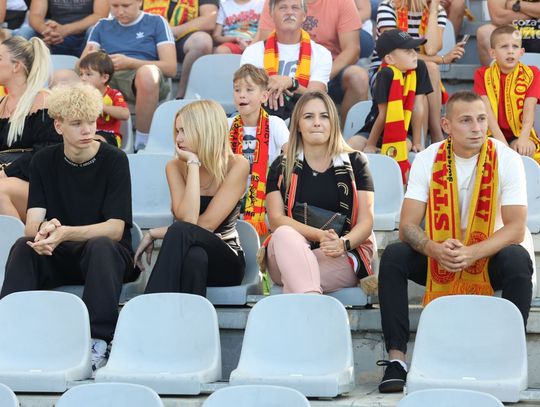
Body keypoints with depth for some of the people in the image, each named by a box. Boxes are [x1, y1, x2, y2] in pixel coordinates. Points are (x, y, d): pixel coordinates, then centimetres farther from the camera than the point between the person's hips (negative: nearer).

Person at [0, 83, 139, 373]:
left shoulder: (114, 160, -9)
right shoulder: (44, 161, 1)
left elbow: (115, 229, -17)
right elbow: (33, 223, -9)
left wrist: (65, 233, -34)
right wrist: (44, 231, -36)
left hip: (108, 254, -3)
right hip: (58, 259, 3)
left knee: (101, 246, -36)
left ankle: (98, 341, -40)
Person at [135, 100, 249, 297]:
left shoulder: (237, 166, -7)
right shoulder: (175, 167, 1)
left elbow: (206, 224, -14)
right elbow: (187, 218, -17)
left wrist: (154, 233, -13)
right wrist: (194, 164, -15)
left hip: (226, 262, -2)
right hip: (183, 256, 2)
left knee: (180, 232, -34)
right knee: (195, 257, -38)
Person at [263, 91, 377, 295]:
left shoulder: (354, 162, 11)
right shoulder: (282, 167, 13)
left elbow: (366, 221, 3)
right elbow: (276, 219, -1)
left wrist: (343, 243, -20)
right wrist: (319, 235, -19)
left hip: (342, 257, 0)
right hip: (291, 253, 1)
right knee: (284, 234, -37)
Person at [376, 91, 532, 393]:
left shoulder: (506, 160, -11)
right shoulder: (428, 159, -7)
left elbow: (516, 228, -18)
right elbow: (407, 225, -13)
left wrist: (473, 253, -35)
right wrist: (434, 249, -35)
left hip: (488, 256, -1)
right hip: (436, 259, 2)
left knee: (518, 261, -33)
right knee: (393, 257, -25)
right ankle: (396, 359, -24)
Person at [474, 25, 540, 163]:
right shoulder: (483, 74, 4)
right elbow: (487, 109, -10)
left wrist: (524, 138, -29)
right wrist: (500, 139, -26)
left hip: (519, 135, 0)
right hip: (492, 134, 0)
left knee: (527, 149, -34)